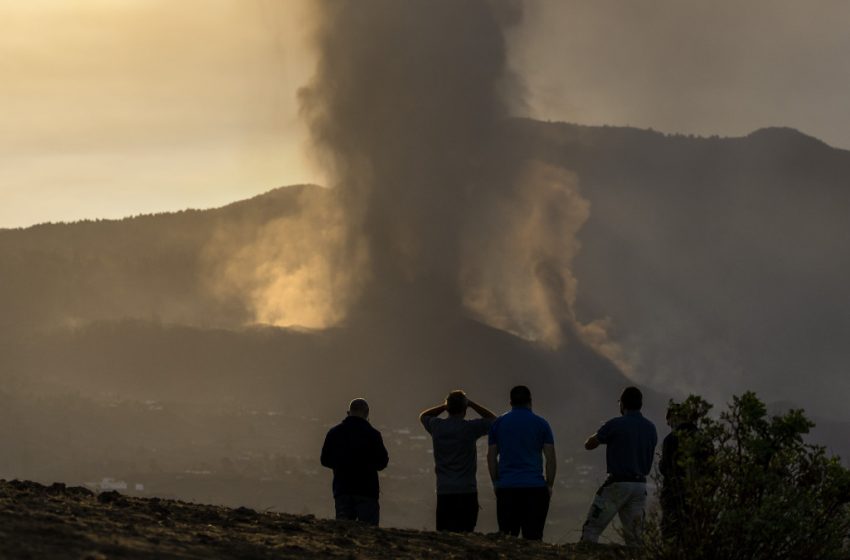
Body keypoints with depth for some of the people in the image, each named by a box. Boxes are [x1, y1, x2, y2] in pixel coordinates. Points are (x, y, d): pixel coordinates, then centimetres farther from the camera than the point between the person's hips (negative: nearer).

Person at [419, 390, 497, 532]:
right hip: (466, 491, -3)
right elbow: (493, 420, 10)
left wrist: (444, 406, 18)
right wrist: (472, 404, 11)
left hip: (444, 491, 3)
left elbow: (423, 416, 27)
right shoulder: (470, 427, -7)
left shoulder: (437, 426, 2)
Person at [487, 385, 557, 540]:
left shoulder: (498, 423, 8)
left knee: (506, 537, 4)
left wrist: (496, 482, 16)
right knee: (533, 536, -2)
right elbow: (551, 458, 0)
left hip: (506, 487, 1)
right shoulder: (541, 424, 4)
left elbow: (491, 456, 8)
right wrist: (549, 485, 7)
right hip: (535, 487, -1)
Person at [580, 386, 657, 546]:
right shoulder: (651, 428, 9)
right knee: (634, 536, 7)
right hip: (640, 484, 6)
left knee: (591, 529, -3)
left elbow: (588, 445, 2)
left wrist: (601, 435, 22)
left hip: (618, 483, -6)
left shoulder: (616, 425, -8)